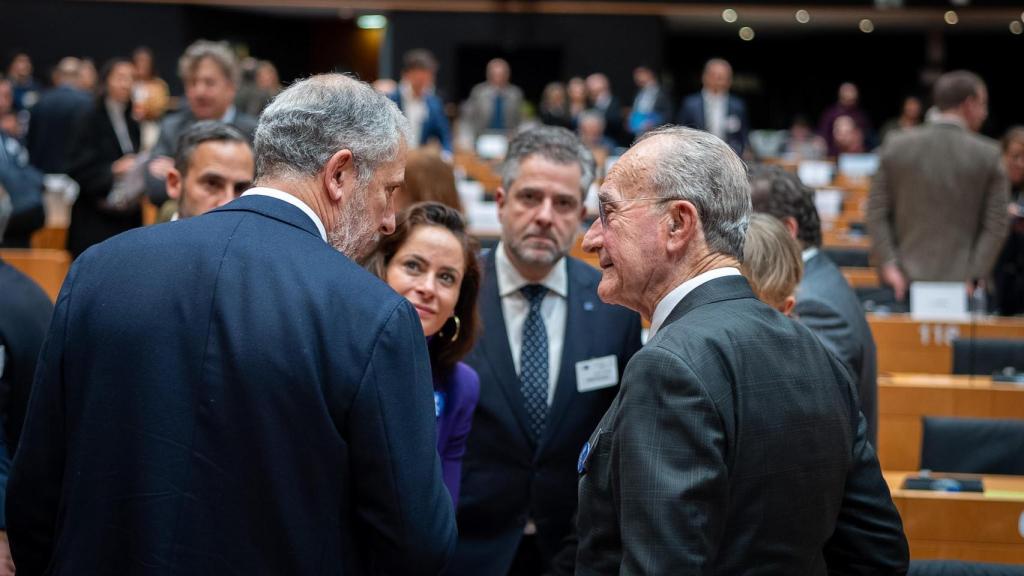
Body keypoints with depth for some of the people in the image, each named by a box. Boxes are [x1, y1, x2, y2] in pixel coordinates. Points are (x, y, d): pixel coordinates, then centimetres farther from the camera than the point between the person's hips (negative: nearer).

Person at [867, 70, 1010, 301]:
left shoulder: (896, 145, 3)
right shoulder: (988, 154, -2)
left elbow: (876, 211, 1)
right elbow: (996, 225, -5)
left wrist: (888, 265, 0)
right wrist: (973, 277, -4)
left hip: (904, 282, 2)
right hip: (959, 281, -2)